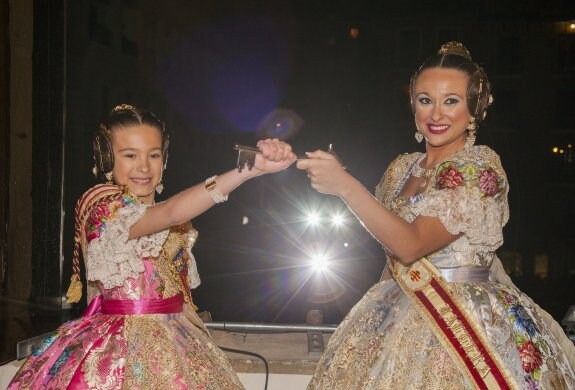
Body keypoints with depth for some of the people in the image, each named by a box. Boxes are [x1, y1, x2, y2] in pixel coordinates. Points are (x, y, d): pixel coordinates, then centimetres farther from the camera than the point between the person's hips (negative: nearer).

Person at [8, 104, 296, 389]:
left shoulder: (162, 220, 11)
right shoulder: (101, 204, -16)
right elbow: (172, 213, -34)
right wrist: (251, 169, -43)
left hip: (173, 343, 7)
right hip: (123, 346, -7)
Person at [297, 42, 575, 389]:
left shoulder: (481, 167, -13)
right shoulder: (402, 168, 7)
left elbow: (411, 244, -24)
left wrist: (344, 185, -28)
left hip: (466, 324, -6)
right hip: (400, 318, 6)